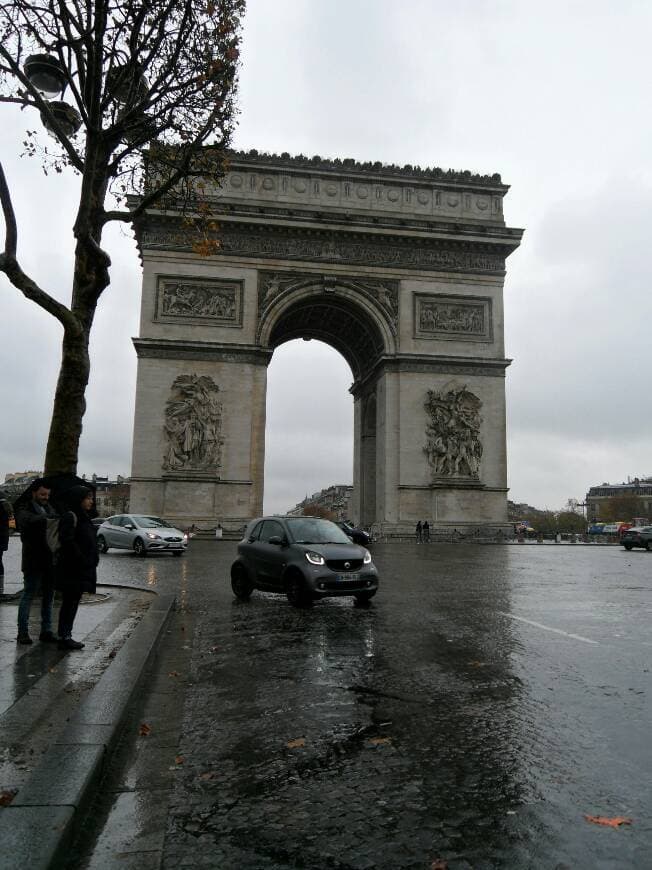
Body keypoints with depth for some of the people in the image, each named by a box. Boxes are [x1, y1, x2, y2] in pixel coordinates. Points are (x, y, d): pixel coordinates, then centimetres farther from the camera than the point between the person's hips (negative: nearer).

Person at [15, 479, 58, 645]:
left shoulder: (48, 508, 13)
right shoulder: (24, 509, -7)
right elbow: (30, 520, -30)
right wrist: (53, 517, -41)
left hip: (50, 560, 6)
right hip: (34, 561, -6)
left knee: (48, 597, 9)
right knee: (28, 595, 0)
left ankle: (46, 631, 17)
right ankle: (23, 632, 8)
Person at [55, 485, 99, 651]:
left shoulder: (82, 517, 16)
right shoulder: (70, 516, -14)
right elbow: (67, 541, -23)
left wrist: (91, 561, 14)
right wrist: (82, 559, -20)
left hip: (82, 568, 9)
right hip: (72, 569, -9)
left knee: (72, 603, 12)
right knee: (70, 602, -4)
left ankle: (65, 636, 19)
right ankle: (64, 637, 2)